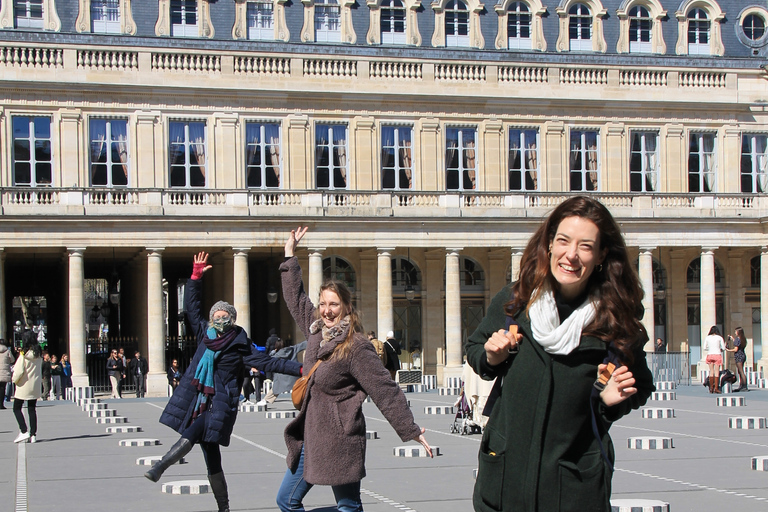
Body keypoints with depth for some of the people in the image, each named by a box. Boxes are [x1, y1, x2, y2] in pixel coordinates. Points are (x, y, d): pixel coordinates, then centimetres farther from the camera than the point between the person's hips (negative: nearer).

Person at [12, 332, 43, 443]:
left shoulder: (24, 353, -15)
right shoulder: (39, 353, 2)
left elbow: (19, 370, -16)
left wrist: (15, 380, -1)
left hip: (24, 385, -5)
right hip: (36, 386, 5)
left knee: (17, 408, 5)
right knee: (32, 409, 9)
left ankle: (24, 431, -8)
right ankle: (33, 435, 6)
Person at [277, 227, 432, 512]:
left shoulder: (356, 347, -16)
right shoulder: (316, 331, 6)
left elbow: (384, 391, -16)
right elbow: (296, 298, 23)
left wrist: (410, 431, -17)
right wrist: (289, 255, 27)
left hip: (339, 441, -8)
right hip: (310, 436, 8)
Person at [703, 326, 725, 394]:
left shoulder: (707, 338, 4)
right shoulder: (719, 338, -1)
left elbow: (704, 348, 4)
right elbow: (723, 348, 1)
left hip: (710, 355, 2)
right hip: (717, 354, -2)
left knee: (711, 372, 8)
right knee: (717, 372, -1)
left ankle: (711, 388, 8)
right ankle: (716, 388, -6)